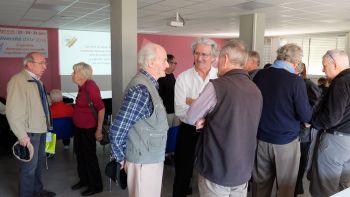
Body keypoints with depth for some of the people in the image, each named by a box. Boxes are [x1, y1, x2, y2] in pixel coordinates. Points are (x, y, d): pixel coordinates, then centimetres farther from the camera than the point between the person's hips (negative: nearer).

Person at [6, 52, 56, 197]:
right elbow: (13, 111, -22)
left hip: (41, 129, 9)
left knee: (39, 162, 21)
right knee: (29, 166, 2)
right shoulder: (18, 80, -17)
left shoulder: (37, 81, 9)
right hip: (29, 132, -9)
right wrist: (22, 135, -22)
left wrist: (47, 124, 12)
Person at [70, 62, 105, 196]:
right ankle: (84, 180, 38)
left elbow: (101, 108, -24)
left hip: (88, 128, -9)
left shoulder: (90, 87, -21)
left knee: (89, 156, 3)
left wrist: (99, 130, -22)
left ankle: (96, 186, 20)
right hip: (79, 127, 9)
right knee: (80, 154, 19)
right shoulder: (82, 87, 5)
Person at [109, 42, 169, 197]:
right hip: (145, 161, -9)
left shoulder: (149, 84, 7)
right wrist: (121, 158, -8)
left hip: (151, 157, 9)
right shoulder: (141, 89, -23)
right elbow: (117, 131, -23)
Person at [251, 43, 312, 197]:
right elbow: (306, 116, -14)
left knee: (260, 183, 18)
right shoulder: (295, 80, -17)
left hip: (261, 138, 4)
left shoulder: (259, 75, -3)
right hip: (286, 140, -4)